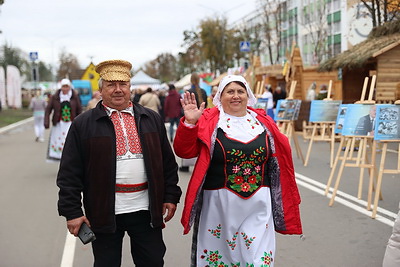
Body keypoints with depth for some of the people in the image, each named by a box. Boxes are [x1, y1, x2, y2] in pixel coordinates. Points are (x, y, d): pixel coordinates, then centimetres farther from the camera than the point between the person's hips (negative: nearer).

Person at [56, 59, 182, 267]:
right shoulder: (83, 124, 0)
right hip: (104, 212, -2)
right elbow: (69, 173, -2)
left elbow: (168, 162, 12)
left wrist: (171, 196, 6)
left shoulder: (152, 119, 9)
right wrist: (72, 211, -7)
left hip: (146, 209, 2)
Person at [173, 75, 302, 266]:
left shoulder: (263, 122, 9)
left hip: (258, 203, 3)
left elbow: (278, 160, 17)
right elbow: (184, 151, -8)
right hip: (219, 202, -2)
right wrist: (189, 123, -23)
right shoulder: (209, 121, -2)